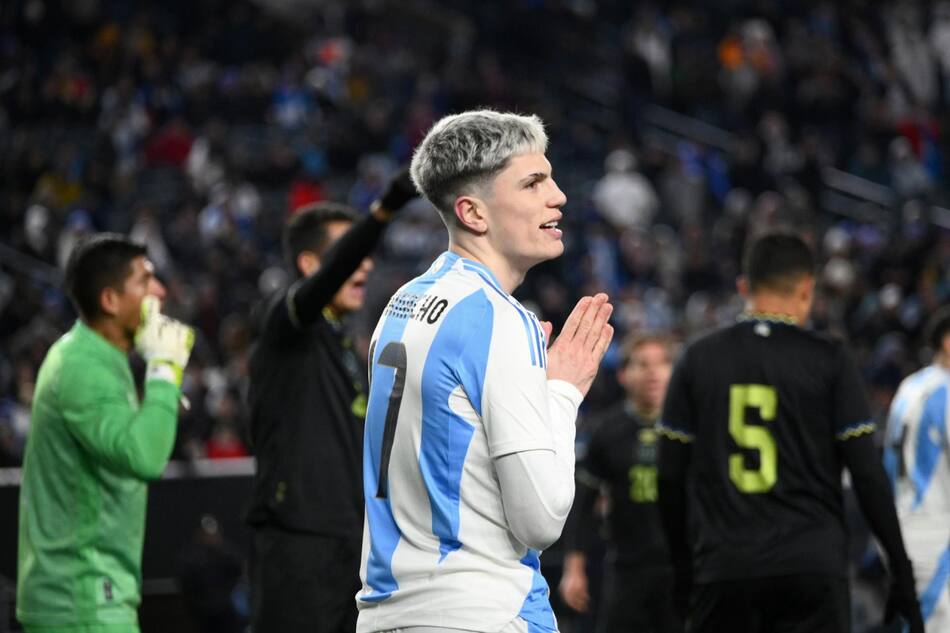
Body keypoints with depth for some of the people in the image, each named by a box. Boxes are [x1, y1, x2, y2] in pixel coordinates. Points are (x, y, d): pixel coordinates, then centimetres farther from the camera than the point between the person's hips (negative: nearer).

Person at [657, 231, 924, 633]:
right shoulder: (828, 359, 0)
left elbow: (670, 477, 7)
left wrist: (683, 568, 18)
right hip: (812, 566, -2)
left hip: (722, 570, 2)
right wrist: (901, 569, 3)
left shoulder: (698, 359, 7)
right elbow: (867, 473, -3)